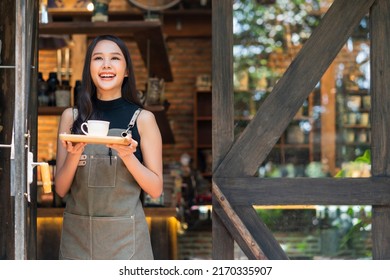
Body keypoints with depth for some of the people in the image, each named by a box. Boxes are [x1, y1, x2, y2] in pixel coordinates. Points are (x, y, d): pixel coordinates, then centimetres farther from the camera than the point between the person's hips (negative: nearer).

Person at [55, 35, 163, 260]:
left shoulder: (142, 119, -2)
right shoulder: (72, 117, 3)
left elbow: (156, 189, -2)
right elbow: (61, 189, 4)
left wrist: (127, 156, -17)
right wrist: (74, 155, -14)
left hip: (125, 238, -1)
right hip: (77, 235, 2)